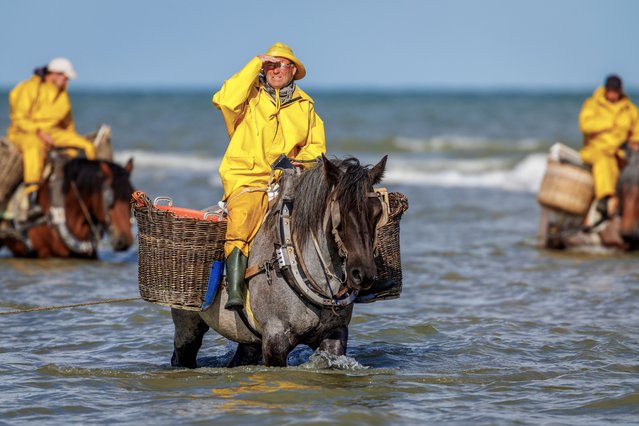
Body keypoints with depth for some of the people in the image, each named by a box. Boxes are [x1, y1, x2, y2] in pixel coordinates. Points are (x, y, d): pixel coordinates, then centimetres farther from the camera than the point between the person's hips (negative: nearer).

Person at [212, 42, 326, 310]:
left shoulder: (305, 105, 17)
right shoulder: (251, 94, 6)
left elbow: (317, 145, 22)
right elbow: (225, 101, -16)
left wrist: (302, 160, -2)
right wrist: (255, 65, -10)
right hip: (246, 179, -4)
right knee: (242, 218, -32)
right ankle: (234, 292, -37)